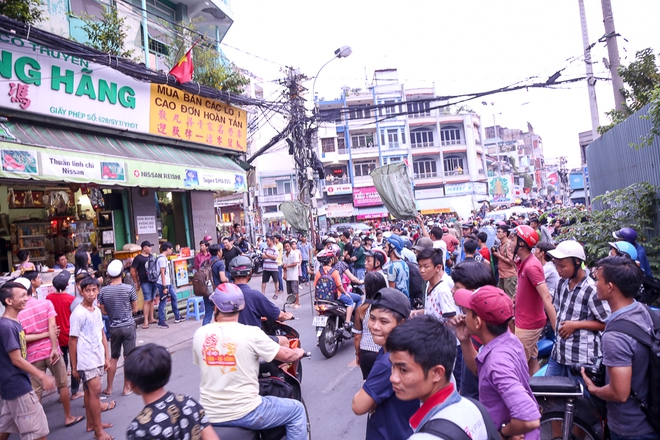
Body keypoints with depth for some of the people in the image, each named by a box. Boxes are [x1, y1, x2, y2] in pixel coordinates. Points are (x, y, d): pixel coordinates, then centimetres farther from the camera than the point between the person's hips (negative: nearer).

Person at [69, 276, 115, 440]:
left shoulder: (97, 310, 6)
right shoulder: (78, 313, -14)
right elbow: (72, 341, -10)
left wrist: (107, 357, 11)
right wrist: (74, 366, -7)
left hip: (98, 357, 7)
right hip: (86, 359, -7)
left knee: (90, 391, 17)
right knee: (95, 391, -7)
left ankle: (91, 423, 28)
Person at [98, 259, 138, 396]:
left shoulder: (103, 291, -5)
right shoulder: (129, 289, -11)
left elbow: (103, 311, 3)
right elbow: (135, 309, -3)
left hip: (114, 328, 3)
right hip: (128, 326, -3)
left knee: (113, 358, 16)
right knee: (128, 357, 6)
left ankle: (109, 389, 24)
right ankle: (127, 388, 14)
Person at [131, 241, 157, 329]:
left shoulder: (151, 256, 12)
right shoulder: (138, 258, -8)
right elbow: (132, 271, -8)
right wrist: (136, 283, -5)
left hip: (154, 281, 7)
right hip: (145, 282, -7)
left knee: (152, 300, 11)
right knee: (147, 301, -9)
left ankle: (151, 318, 20)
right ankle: (146, 321, -6)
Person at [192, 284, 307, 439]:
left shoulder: (199, 334, -4)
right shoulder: (251, 333, -15)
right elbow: (286, 355, -5)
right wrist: (299, 352, 19)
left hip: (209, 415, 5)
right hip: (244, 413, -4)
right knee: (297, 410, 15)